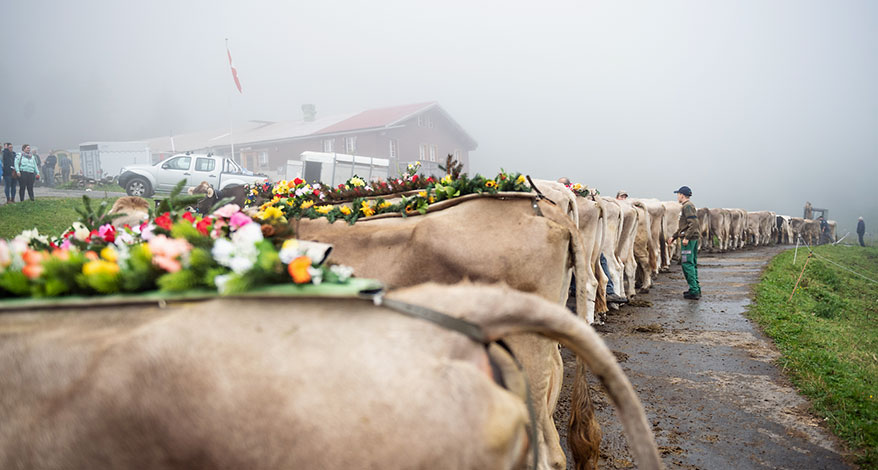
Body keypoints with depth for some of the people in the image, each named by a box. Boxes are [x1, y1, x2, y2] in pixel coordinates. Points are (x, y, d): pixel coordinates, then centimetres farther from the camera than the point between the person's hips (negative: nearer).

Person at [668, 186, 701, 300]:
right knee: (692, 264, 14)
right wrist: (674, 237, 27)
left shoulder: (687, 206, -11)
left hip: (689, 239, -10)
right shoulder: (690, 205, 21)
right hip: (694, 238, 10)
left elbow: (694, 223, -22)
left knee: (687, 264, -9)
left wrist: (686, 237, -24)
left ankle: (694, 291, -9)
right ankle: (696, 289, 19)